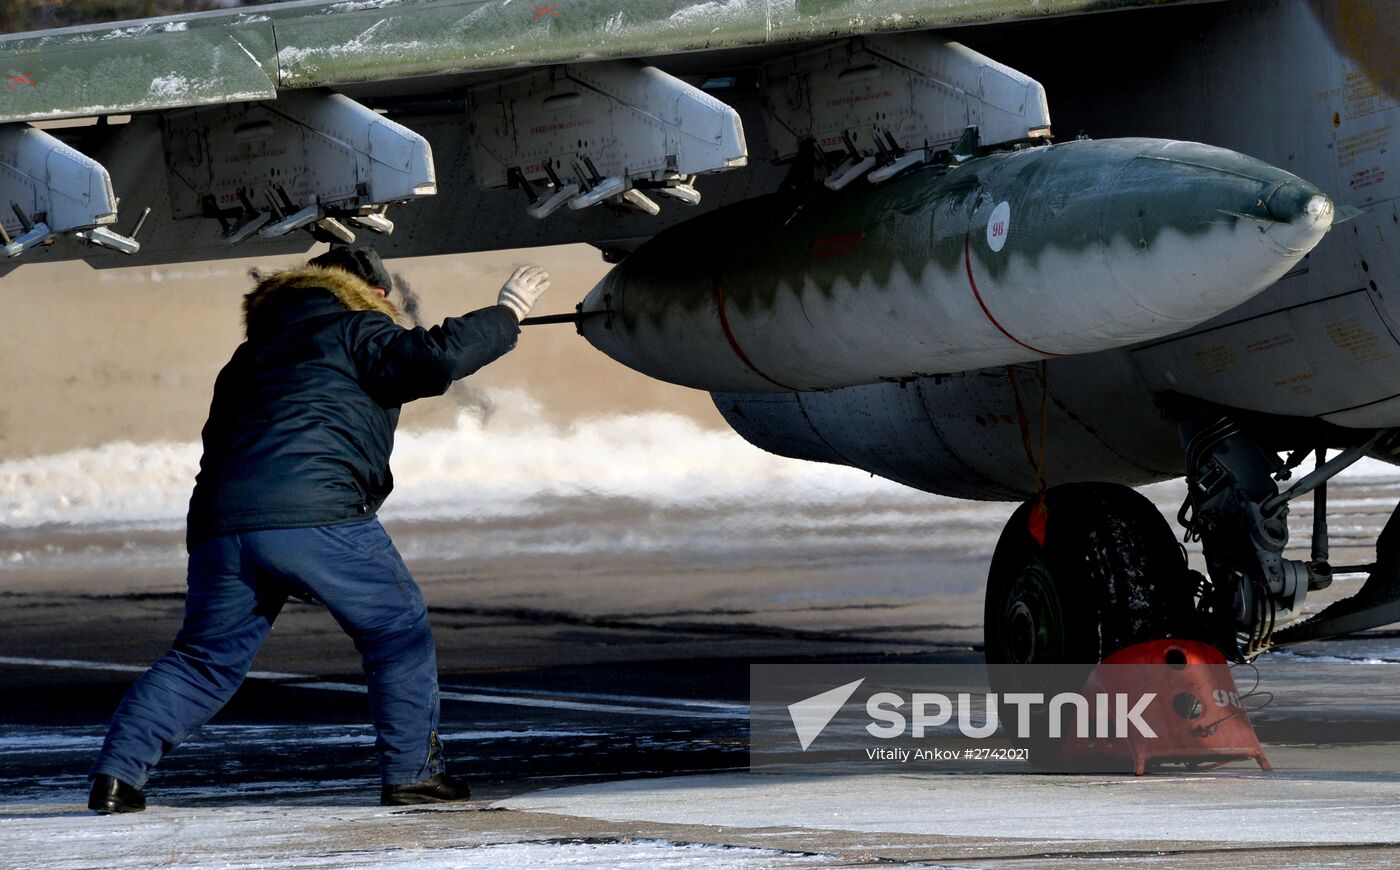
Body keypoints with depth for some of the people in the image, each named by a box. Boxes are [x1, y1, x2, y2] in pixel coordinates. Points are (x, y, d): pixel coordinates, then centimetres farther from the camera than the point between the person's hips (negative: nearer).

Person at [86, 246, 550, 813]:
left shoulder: (253, 353, 32)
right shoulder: (356, 331, 10)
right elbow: (434, 360, -5)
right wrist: (507, 315, 6)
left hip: (220, 522, 6)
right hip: (314, 516, -6)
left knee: (205, 658, 13)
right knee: (399, 629, 11)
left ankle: (117, 774, 0)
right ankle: (411, 772, 8)